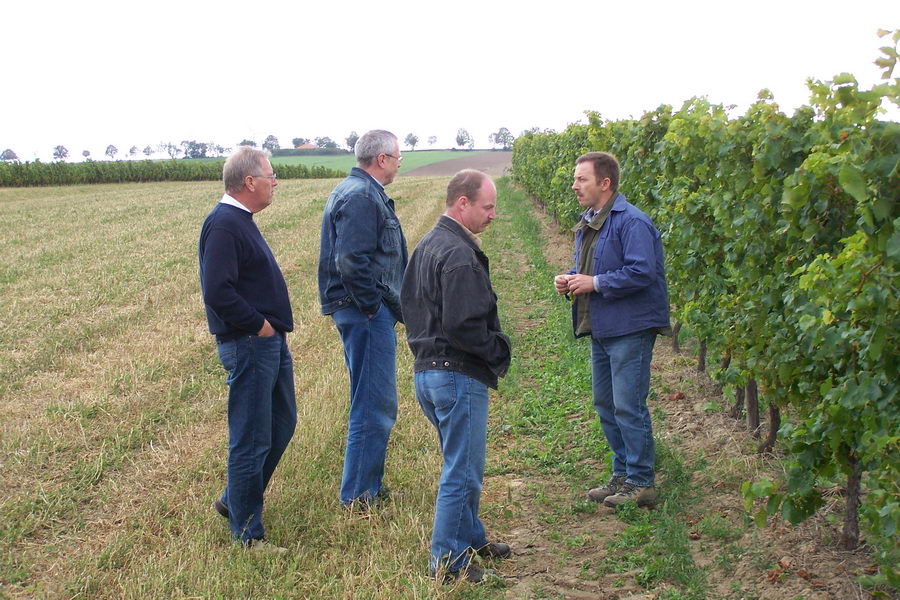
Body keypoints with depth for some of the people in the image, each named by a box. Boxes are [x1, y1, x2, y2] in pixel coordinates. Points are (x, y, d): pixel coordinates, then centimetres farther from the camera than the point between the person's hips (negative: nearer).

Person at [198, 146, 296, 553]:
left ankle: (234, 501, 34)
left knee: (282, 424, 20)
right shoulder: (223, 224, -18)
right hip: (248, 346, -10)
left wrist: (273, 326, 12)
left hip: (270, 342, 10)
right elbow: (217, 293, -27)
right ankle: (246, 532, 13)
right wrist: (258, 325, -17)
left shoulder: (240, 221, 14)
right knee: (252, 441, 0)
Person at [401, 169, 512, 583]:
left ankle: (469, 538, 35)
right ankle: (448, 561, 8)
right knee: (463, 471, 0)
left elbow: (408, 302, 20)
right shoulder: (459, 255, -20)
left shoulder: (427, 245, 13)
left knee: (460, 464, 22)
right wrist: (499, 353, -10)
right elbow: (462, 325, -24)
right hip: (458, 375, -10)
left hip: (426, 370, 10)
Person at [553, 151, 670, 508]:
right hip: (600, 329, 10)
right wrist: (569, 279, 3)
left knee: (628, 407, -6)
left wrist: (594, 283, -20)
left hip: (630, 330, -10)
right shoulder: (587, 223, 14)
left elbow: (642, 273, -23)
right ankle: (623, 475, 26)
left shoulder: (631, 222, -16)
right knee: (606, 406, 15)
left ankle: (641, 484, 5)